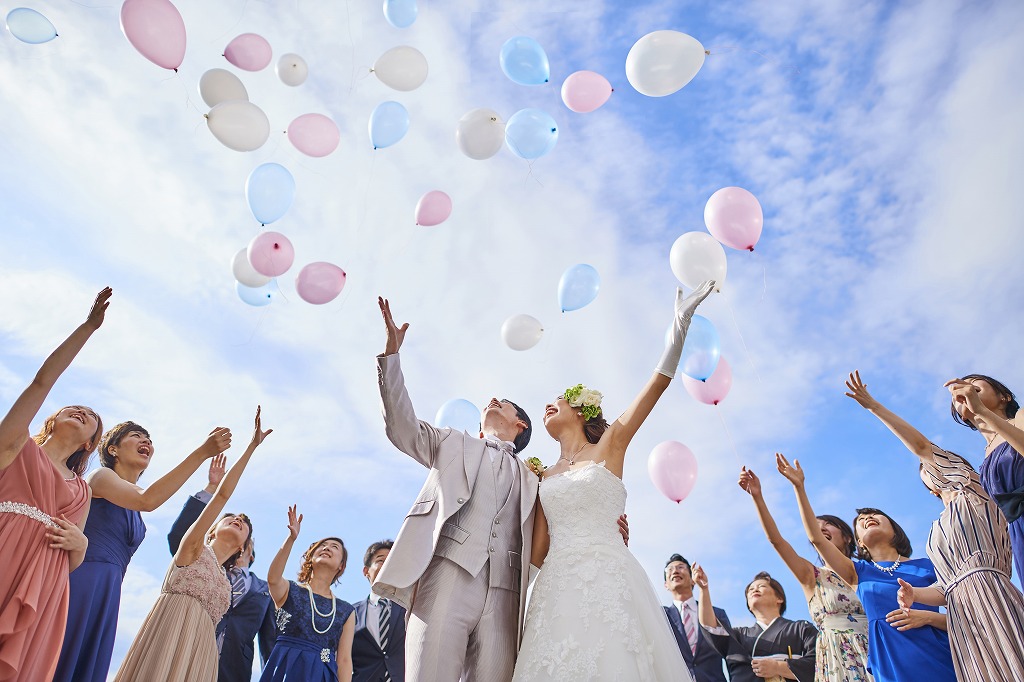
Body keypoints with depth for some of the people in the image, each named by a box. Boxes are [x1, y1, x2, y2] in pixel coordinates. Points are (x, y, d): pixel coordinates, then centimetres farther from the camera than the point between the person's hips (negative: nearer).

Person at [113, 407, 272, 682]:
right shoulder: (194, 546, 13)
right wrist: (252, 446, 0)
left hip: (203, 645, 6)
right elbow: (222, 495, 5)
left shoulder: (225, 583, 29)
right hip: (171, 625, -5)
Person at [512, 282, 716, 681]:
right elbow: (537, 551, 14)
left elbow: (656, 386, -2)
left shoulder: (610, 446, 10)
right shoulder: (545, 477, 19)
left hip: (607, 576, -3)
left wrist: (678, 329, -11)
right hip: (558, 585, 4)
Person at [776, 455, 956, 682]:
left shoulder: (928, 567, 10)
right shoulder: (860, 572, 11)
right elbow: (816, 538, 1)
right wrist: (799, 486, -2)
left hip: (940, 663, 0)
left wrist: (928, 617, -14)